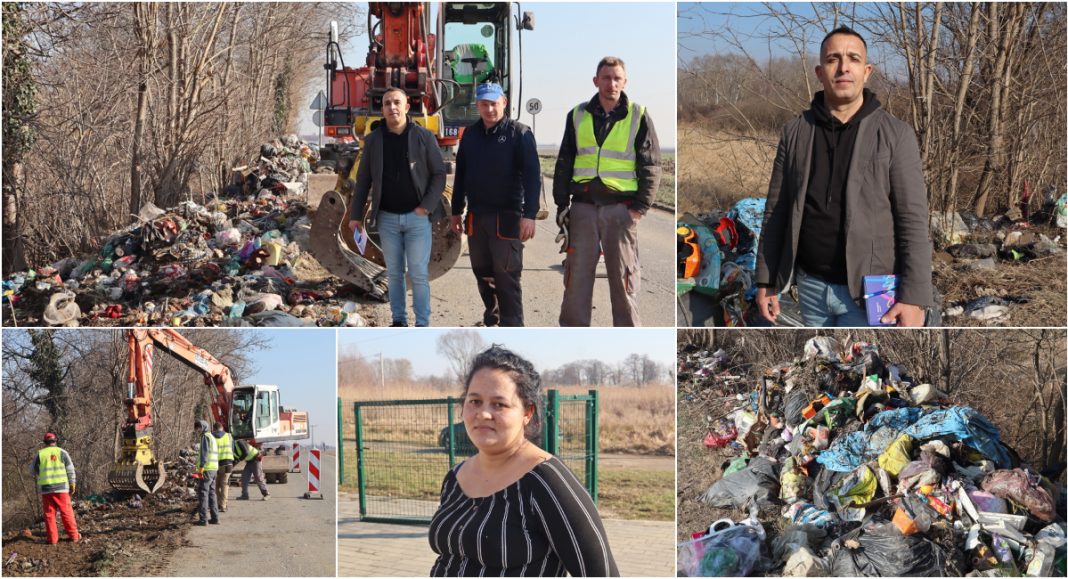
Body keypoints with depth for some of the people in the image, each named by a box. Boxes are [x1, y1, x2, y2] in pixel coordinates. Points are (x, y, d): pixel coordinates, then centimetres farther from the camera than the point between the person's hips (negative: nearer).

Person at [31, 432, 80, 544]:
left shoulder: (40, 454, 4)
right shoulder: (61, 452, 1)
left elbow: (33, 470, 16)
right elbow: (70, 470, 1)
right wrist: (72, 484, 8)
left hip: (45, 489, 1)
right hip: (61, 488, -1)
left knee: (49, 514, 5)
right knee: (66, 512, 4)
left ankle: (52, 538, 2)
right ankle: (74, 535, 4)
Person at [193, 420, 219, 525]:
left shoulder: (205, 437, -8)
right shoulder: (212, 437, 22)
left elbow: (204, 452, -18)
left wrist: (201, 467, -22)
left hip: (206, 469, -9)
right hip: (214, 469, 9)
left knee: (203, 493, -8)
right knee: (211, 493, 13)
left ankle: (203, 519, -10)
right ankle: (215, 518, 14)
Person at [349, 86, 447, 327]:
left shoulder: (424, 137, -4)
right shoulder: (373, 140, 3)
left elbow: (439, 174, -2)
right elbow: (363, 179, 8)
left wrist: (427, 207, -11)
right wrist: (356, 215, 6)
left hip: (417, 217, -2)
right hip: (387, 218, 3)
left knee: (419, 274, -3)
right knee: (394, 273, 9)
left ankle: (422, 324, 4)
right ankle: (398, 321, 18)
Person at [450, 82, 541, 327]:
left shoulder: (519, 133, -5)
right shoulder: (470, 134, 11)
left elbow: (532, 175, -11)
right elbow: (460, 174, 18)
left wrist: (529, 214, -20)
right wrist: (456, 211, 16)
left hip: (506, 217, -5)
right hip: (476, 216, 5)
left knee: (507, 276, -6)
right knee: (482, 271, 13)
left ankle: (511, 329, -3)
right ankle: (492, 314, 29)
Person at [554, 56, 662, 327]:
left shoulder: (638, 117, 3)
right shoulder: (578, 115, 10)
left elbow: (651, 166, 2)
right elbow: (564, 163, 14)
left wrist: (640, 207, -6)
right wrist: (561, 204, 6)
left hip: (620, 207, -2)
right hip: (583, 206, 2)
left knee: (623, 276, 2)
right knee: (577, 274, 3)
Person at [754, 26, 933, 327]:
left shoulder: (896, 135, -4)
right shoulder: (795, 133, 5)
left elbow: (912, 220, -8)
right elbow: (777, 211, 8)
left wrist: (914, 297, -15)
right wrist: (766, 280, 5)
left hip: (868, 292, -4)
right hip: (811, 286, 4)